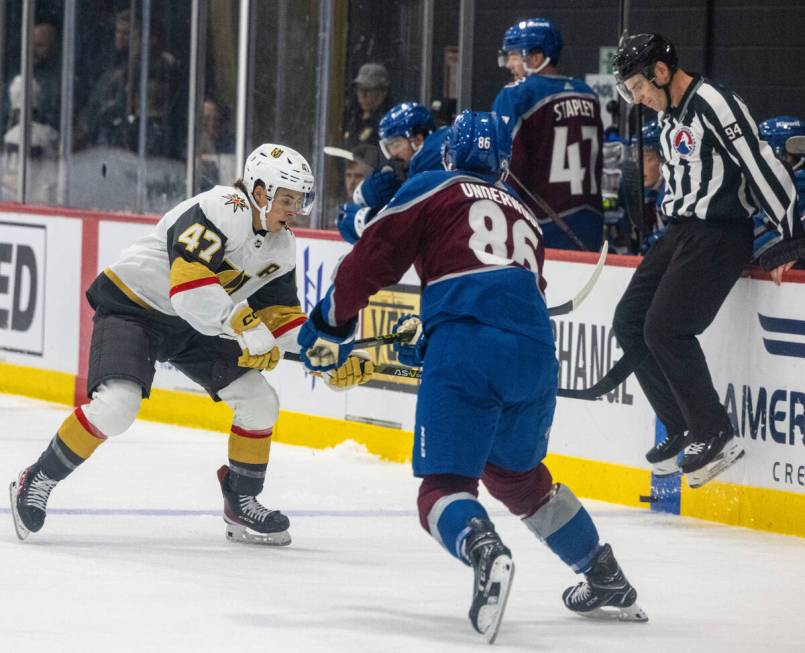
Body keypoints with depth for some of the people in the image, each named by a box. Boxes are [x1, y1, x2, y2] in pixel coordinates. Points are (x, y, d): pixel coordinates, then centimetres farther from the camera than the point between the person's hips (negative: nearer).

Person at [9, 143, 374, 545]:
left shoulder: (281, 248, 2)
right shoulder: (222, 210, -26)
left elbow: (283, 319, 6)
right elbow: (189, 284, -37)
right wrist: (249, 329, -37)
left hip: (194, 328, 8)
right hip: (133, 306, -8)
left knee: (259, 402, 0)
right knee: (118, 403, -27)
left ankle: (241, 504, 16)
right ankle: (37, 482, -10)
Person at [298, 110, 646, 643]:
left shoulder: (431, 190, 15)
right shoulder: (524, 213, 32)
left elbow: (372, 259, 8)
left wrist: (330, 327, 22)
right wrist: (427, 338, 43)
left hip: (467, 348, -5)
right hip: (535, 353, 5)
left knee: (445, 480, -2)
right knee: (518, 474, 27)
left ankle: (484, 550, -35)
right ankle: (607, 579, 28)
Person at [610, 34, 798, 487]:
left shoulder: (713, 103, -16)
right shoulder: (669, 117, 15)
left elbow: (762, 165, -19)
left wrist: (789, 238, -21)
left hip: (720, 234, -10)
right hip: (682, 231, 10)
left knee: (665, 329, -17)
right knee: (630, 323, 6)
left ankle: (717, 438, -8)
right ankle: (686, 431, 11)